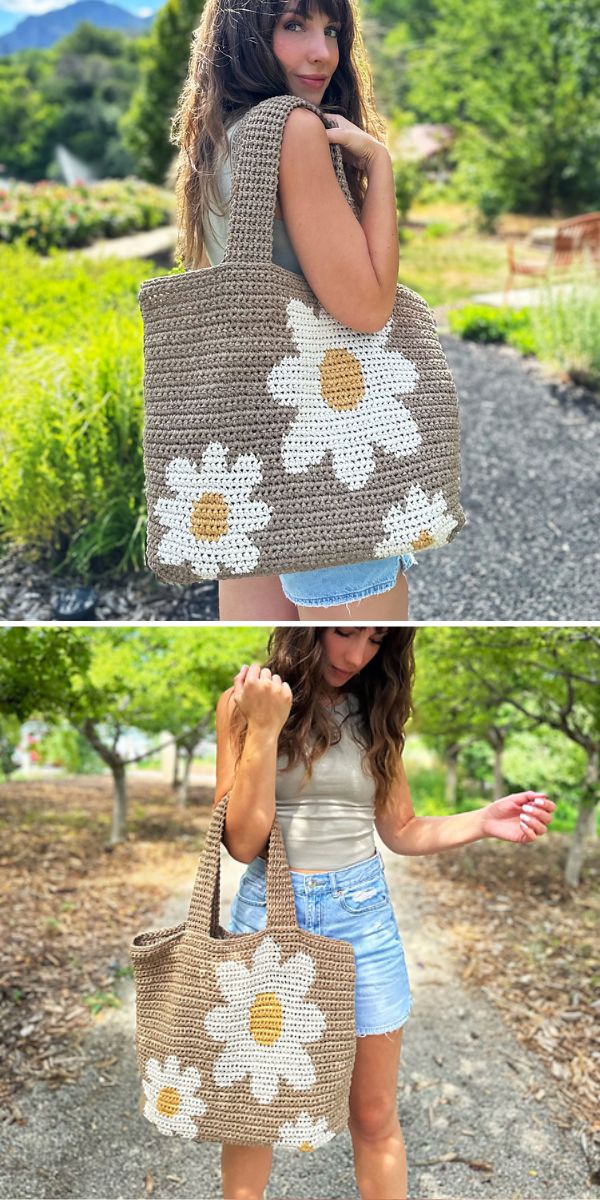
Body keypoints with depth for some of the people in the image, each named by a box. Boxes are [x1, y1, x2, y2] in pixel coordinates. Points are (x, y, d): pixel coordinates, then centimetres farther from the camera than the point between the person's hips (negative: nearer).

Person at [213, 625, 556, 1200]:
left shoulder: (377, 711, 3)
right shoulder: (245, 702, -7)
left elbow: (399, 831, 9)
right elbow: (243, 841, -11)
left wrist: (484, 821, -8)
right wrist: (264, 729, -21)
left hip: (363, 914, 2)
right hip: (270, 910, -2)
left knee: (375, 1116, 13)